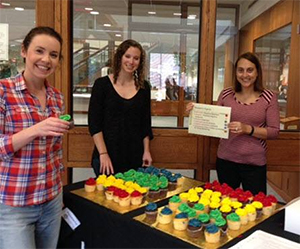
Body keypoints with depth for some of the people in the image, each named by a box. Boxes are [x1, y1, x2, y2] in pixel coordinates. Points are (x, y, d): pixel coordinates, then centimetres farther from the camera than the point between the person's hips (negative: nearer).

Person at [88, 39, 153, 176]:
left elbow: (146, 123, 11)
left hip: (135, 157, 3)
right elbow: (94, 123, -7)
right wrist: (103, 154, -13)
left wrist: (146, 151, 4)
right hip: (107, 156, -2)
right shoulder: (102, 84, -3)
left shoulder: (144, 87, 6)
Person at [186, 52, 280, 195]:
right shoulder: (226, 94, 0)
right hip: (226, 160, 2)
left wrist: (248, 129, -21)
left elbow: (274, 132, -7)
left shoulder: (269, 97, -5)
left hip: (255, 163, -2)